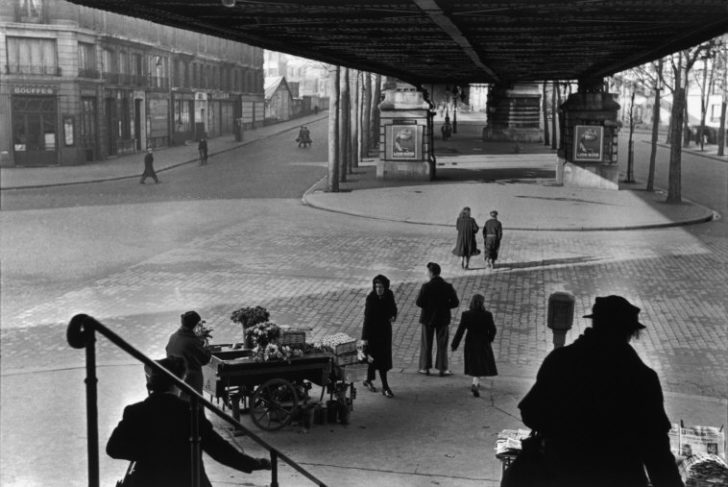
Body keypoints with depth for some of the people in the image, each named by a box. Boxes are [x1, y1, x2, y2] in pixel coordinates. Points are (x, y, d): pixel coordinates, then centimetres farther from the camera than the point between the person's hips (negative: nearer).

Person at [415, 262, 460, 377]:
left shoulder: (426, 287, -16)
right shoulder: (448, 287, -8)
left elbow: (419, 303, -15)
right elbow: (455, 302, -6)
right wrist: (444, 306, 6)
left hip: (428, 318, -1)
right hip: (443, 318, 2)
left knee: (426, 344, 12)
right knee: (442, 344, 11)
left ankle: (425, 368, 17)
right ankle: (442, 369, 13)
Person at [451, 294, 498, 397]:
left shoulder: (466, 315, -13)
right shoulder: (487, 315, -14)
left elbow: (460, 331, -10)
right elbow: (492, 330, -6)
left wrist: (454, 345, -2)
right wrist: (489, 339, 15)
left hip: (470, 343, 2)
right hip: (484, 343, -2)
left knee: (474, 364, 21)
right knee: (481, 365, 4)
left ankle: (476, 383, 35)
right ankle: (475, 384, -15)